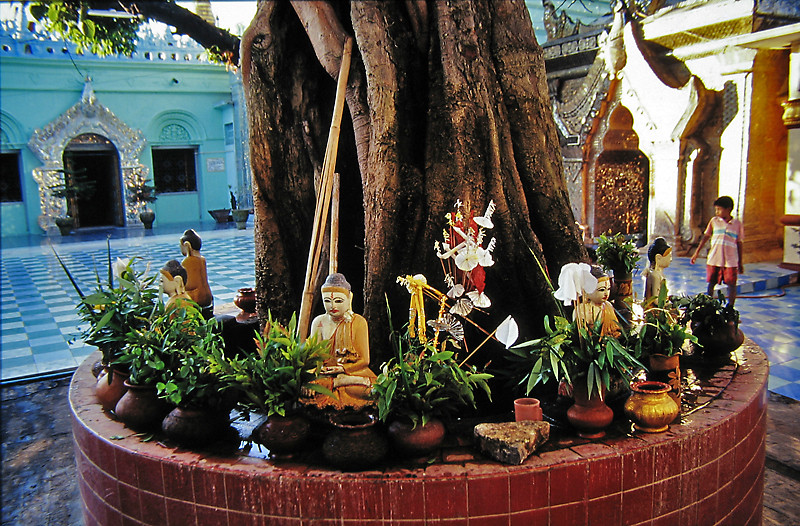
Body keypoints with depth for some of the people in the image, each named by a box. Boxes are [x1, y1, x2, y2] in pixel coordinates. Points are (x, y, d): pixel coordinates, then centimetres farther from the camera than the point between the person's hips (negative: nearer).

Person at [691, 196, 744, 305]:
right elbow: (706, 237, 11)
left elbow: (739, 244, 6)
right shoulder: (714, 221, 6)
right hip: (714, 259, 2)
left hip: (731, 261, -1)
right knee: (711, 284, 7)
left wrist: (740, 263, 9)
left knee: (731, 285, 0)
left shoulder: (737, 224, 2)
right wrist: (696, 253, 7)